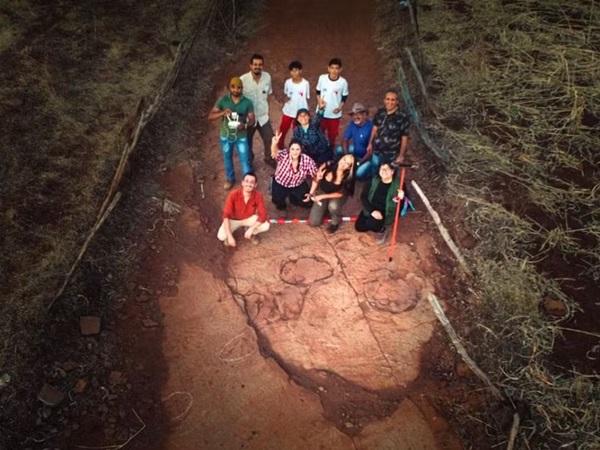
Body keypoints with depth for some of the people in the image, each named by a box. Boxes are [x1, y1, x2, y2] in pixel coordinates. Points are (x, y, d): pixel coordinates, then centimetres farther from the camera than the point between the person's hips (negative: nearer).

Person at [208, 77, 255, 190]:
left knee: (245, 161, 6)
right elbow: (210, 116, -14)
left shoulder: (247, 102, -12)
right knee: (227, 159, 21)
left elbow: (252, 119, -8)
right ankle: (230, 179, 46)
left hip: (241, 137, -1)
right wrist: (222, 113, -34)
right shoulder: (223, 100, -13)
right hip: (225, 136, 2)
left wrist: (245, 125, -31)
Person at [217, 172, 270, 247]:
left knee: (266, 225, -23)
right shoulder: (233, 194, -31)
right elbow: (226, 215, -30)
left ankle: (250, 233, 10)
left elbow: (263, 215, -22)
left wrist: (251, 229, -33)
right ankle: (229, 234, 13)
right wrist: (229, 236, -35)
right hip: (233, 219, -2)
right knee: (221, 236, -26)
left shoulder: (258, 196, -26)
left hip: (249, 218, 2)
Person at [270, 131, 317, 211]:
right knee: (278, 200, -16)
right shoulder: (284, 155, -29)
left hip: (298, 185, 2)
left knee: (308, 202, -5)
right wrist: (274, 144, -75)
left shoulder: (307, 160, -23)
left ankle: (293, 197, 27)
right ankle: (281, 203, 23)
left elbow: (315, 175, -13)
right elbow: (274, 152, -52)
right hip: (280, 184, -1)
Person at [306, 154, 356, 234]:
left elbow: (340, 194, -19)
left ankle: (335, 222, -6)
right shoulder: (328, 165, -23)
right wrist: (311, 194, -9)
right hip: (322, 191, 2)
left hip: (337, 196, -2)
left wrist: (323, 197, -22)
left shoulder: (348, 177, -26)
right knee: (313, 222, -4)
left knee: (333, 205, -40)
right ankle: (326, 207, 26)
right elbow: (316, 180, -7)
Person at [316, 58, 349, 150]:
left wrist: (339, 108, -14)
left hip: (335, 114, -1)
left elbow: (344, 97, -1)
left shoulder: (343, 82, -13)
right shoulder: (322, 78, -9)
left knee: (332, 135, 12)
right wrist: (320, 101, -10)